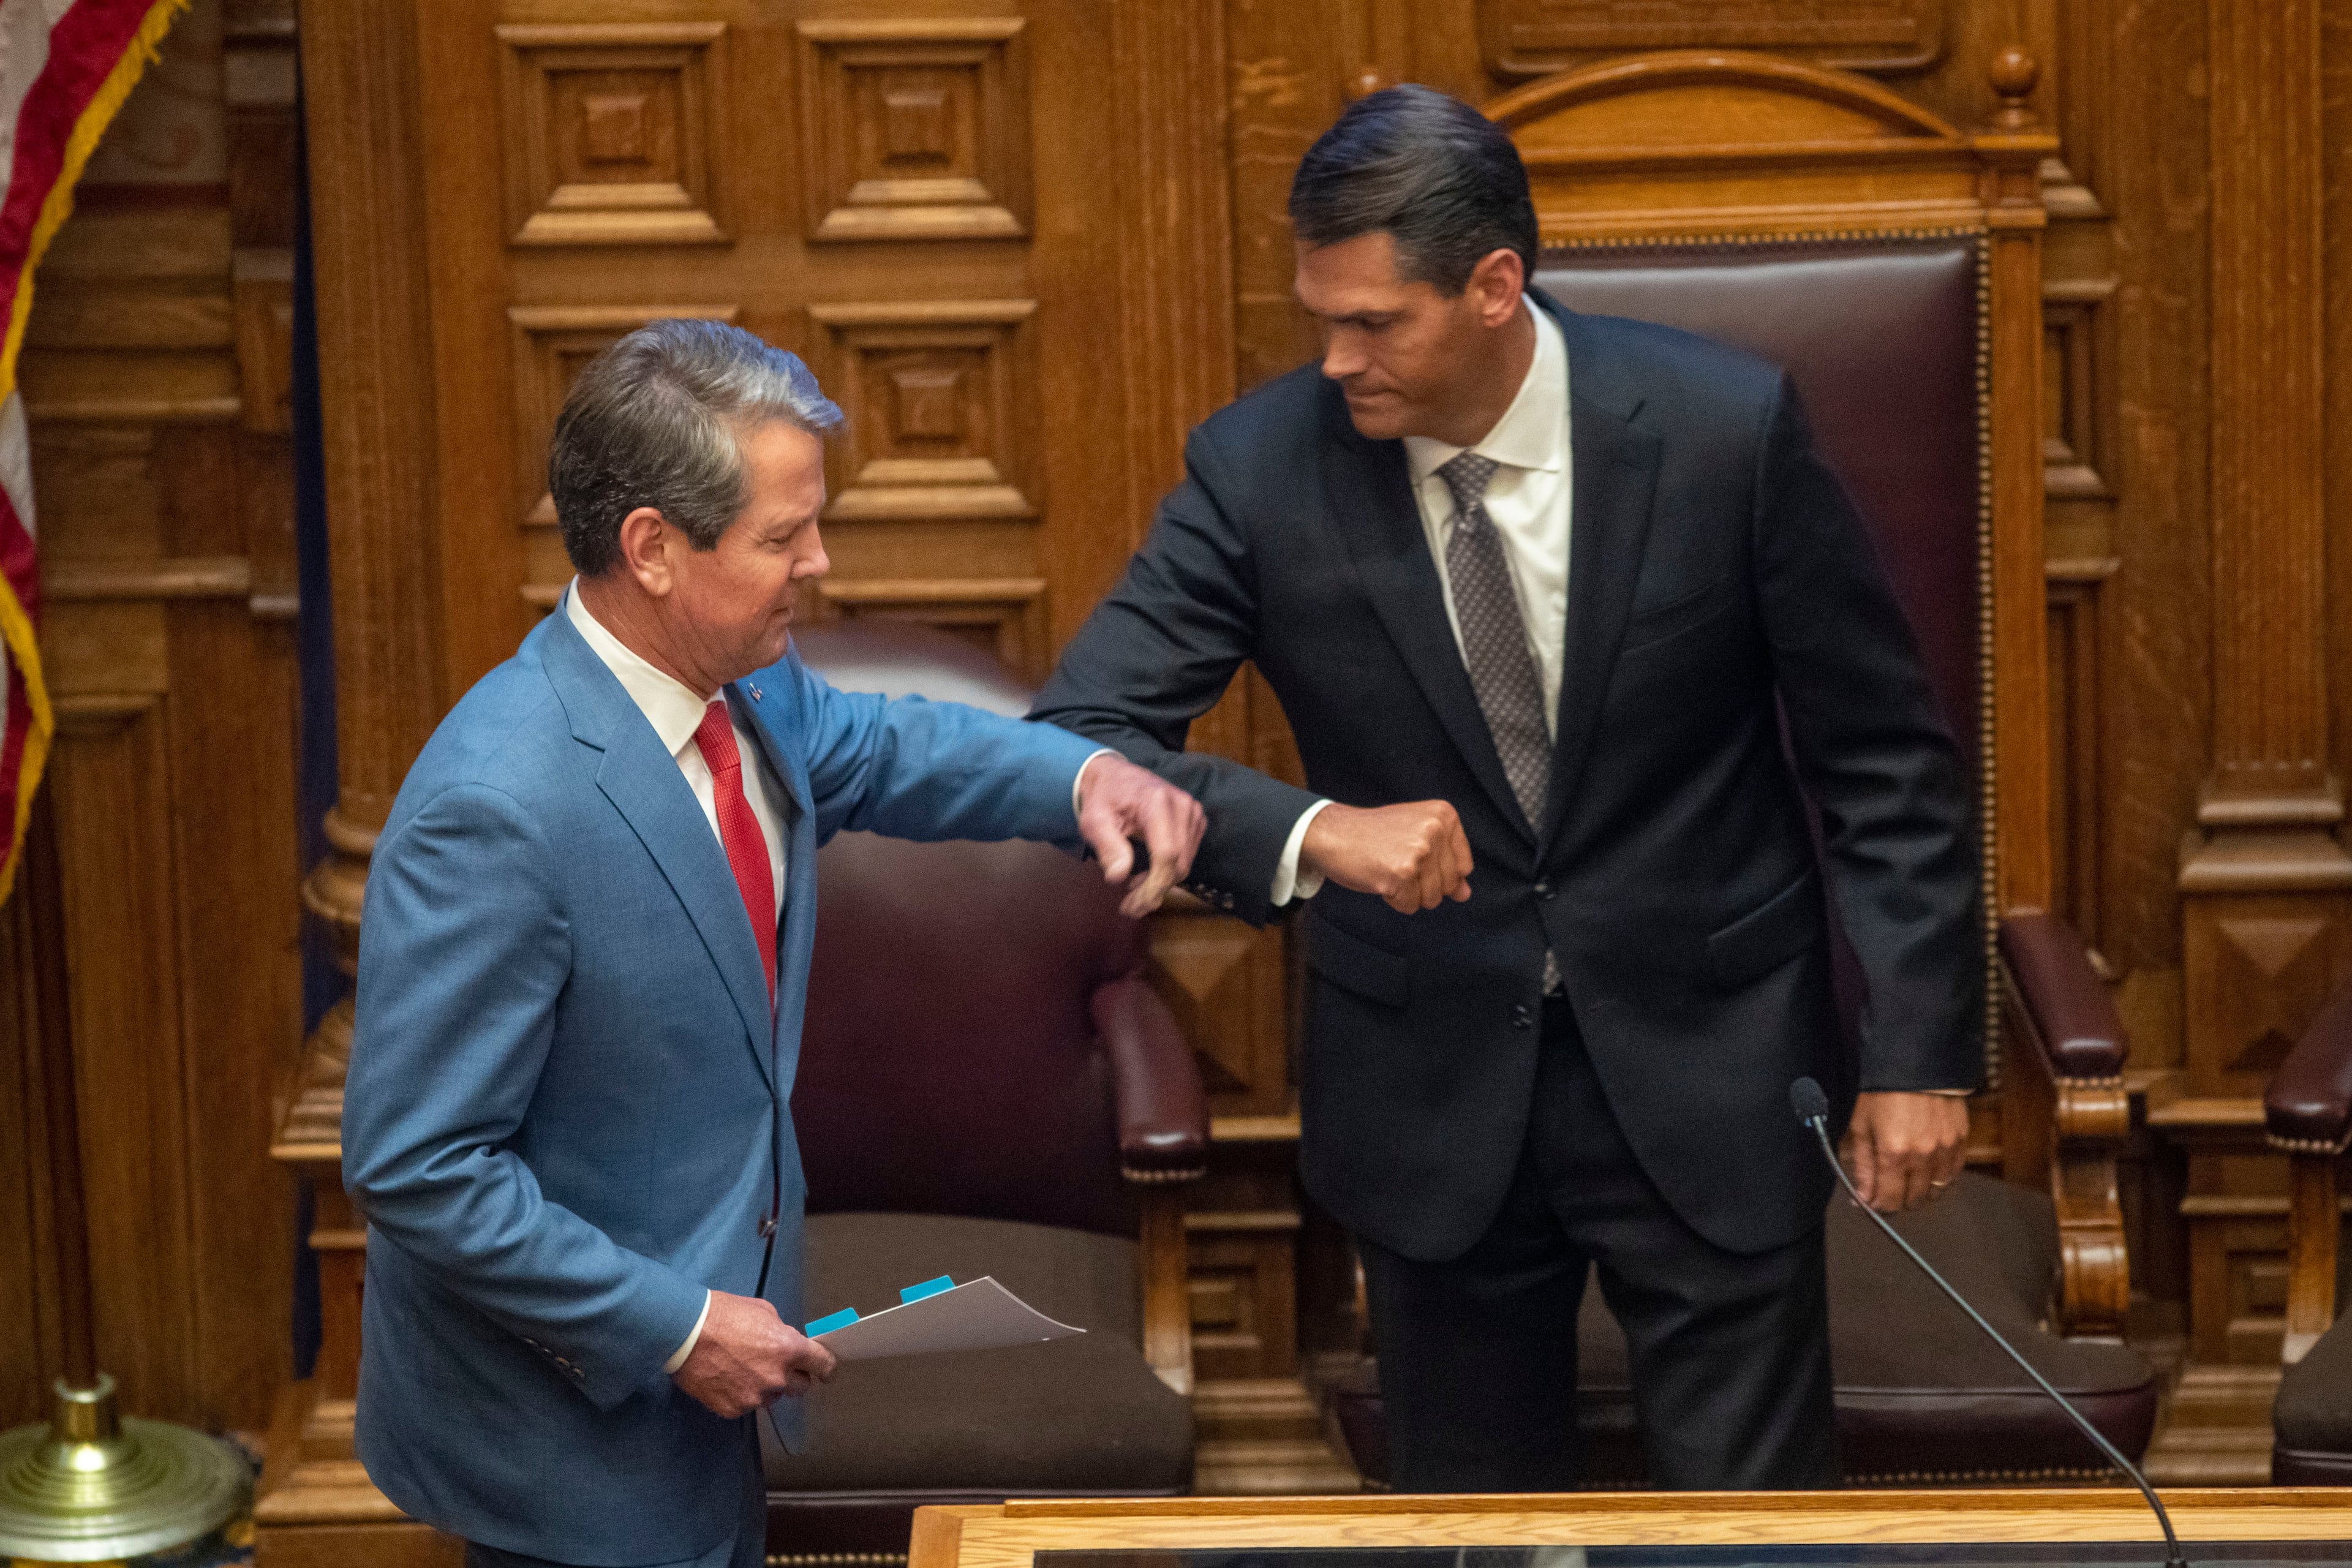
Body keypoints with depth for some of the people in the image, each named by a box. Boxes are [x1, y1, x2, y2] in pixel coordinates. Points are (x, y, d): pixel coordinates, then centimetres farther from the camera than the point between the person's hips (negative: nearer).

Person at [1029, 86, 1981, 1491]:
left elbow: (1883, 759, -4)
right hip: (1432, 1099, 2)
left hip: (1706, 1073, -1)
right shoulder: (1262, 467, -10)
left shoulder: (1726, 428, -12)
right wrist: (1311, 833, -30)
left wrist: (1921, 1052, -7)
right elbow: (1075, 742, -14)